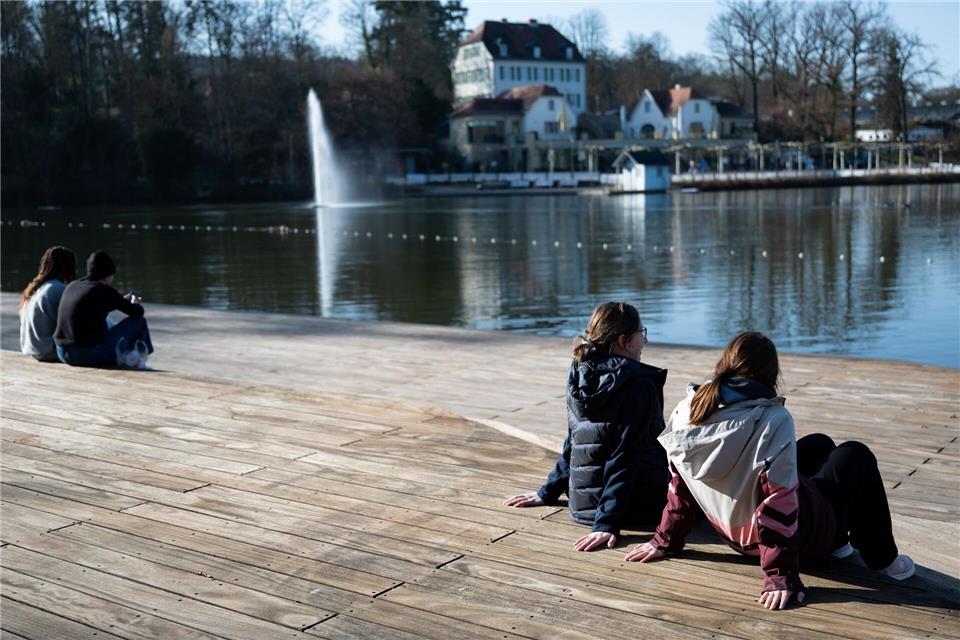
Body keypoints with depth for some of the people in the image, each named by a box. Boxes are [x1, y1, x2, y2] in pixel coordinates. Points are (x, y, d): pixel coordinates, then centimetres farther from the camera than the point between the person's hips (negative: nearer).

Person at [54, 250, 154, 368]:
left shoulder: (72, 286, 12)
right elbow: (138, 312, -1)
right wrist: (135, 304, 23)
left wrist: (124, 300, 38)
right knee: (138, 321, 9)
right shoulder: (105, 291, -8)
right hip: (92, 355, -7)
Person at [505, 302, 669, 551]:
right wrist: (608, 524, -23)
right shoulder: (639, 384, -16)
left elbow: (573, 442, 12)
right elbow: (625, 456, -21)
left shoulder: (579, 378, 4)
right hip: (635, 507, -7)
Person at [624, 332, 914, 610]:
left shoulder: (687, 411, -11)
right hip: (797, 535, -7)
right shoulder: (773, 419, -29)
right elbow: (779, 500, -30)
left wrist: (666, 541, 10)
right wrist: (781, 576, -25)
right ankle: (883, 560, 26)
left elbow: (680, 483, -1)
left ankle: (837, 542, 37)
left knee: (820, 444, 26)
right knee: (857, 455, 17)